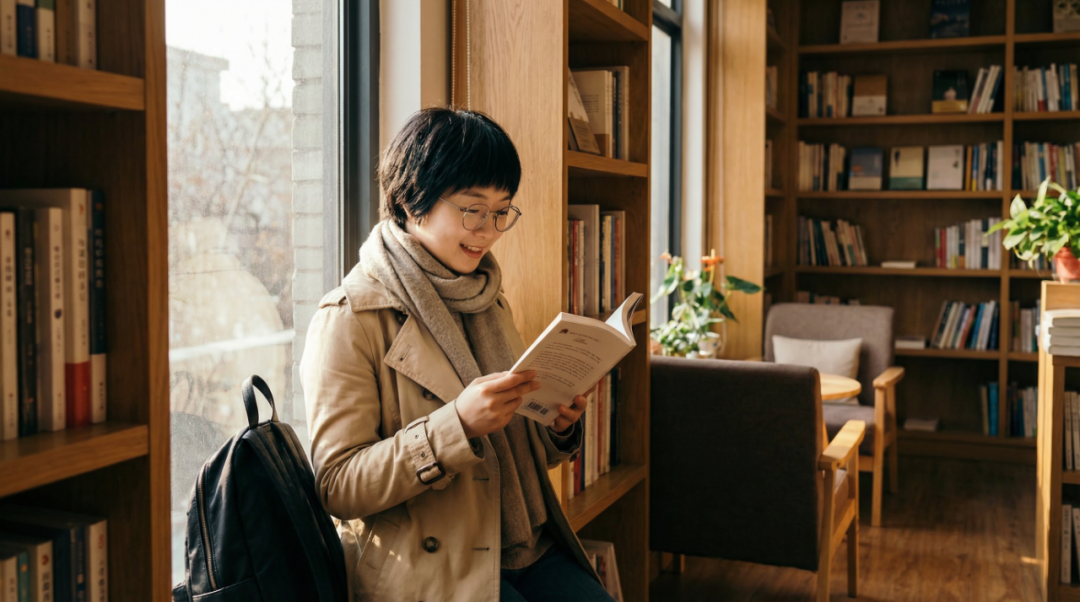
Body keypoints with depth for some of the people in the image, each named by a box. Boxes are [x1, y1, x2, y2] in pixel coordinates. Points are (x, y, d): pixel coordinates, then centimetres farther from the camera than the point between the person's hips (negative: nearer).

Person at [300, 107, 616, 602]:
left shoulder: (488, 302, 14)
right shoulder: (350, 317, -8)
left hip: (525, 548, 7)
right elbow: (336, 486, -13)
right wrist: (458, 423, -25)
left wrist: (558, 427, -3)